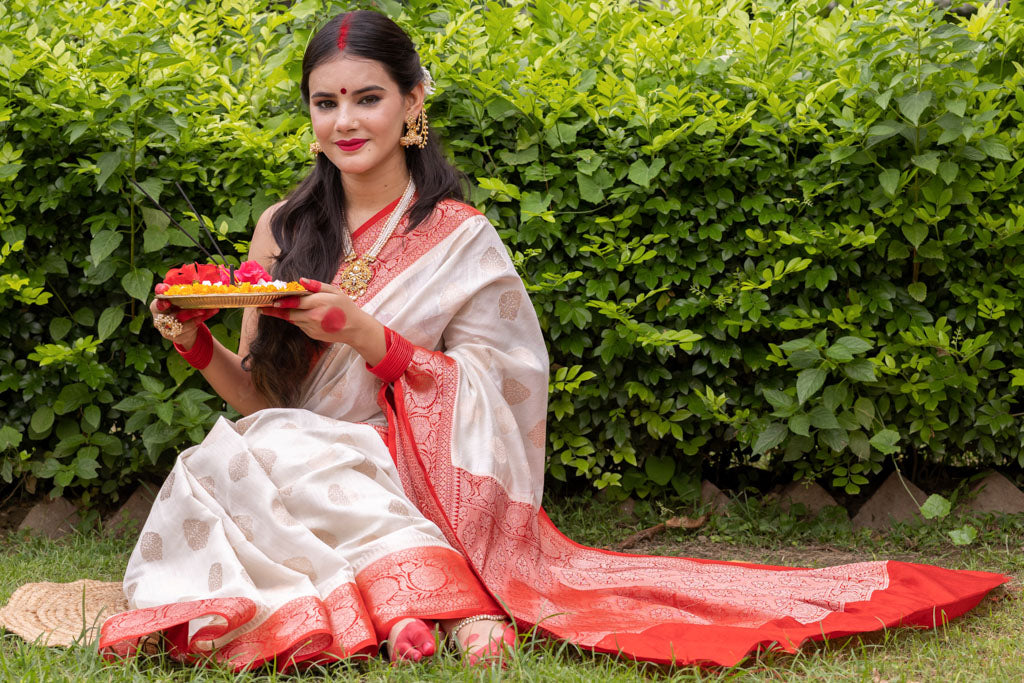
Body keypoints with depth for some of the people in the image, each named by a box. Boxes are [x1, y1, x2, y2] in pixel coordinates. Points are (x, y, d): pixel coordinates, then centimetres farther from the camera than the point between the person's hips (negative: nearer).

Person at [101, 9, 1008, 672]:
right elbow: (261, 397, 11)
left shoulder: (458, 239, -1)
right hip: (292, 475, 3)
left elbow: (476, 397, -7)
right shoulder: (282, 232, 9)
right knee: (245, 455, -30)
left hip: (418, 489, -3)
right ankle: (440, 594, -38)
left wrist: (362, 333, -18)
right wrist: (196, 345, -9)